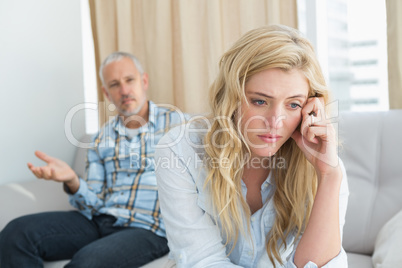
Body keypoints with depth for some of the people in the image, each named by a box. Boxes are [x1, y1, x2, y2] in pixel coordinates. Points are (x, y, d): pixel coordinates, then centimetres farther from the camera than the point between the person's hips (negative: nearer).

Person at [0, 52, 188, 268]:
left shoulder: (176, 121, 4)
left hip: (147, 228, -4)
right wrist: (72, 181, -11)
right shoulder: (103, 137, 15)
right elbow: (94, 204, 9)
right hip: (100, 221, 5)